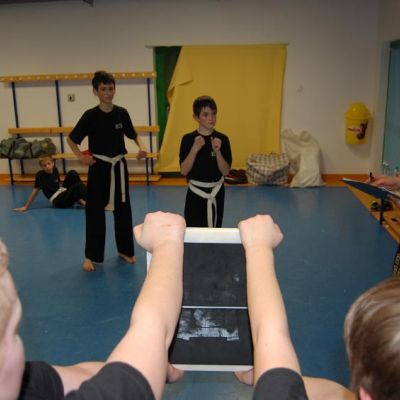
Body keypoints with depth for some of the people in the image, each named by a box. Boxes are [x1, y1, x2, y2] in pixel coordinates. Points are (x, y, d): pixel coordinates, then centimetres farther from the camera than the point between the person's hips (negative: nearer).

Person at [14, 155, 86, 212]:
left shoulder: (55, 170, 2)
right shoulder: (40, 175, -15)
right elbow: (35, 191, -12)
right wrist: (26, 207, -8)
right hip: (58, 201, -7)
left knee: (72, 173, -6)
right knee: (78, 186, -25)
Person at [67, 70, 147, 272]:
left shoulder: (122, 113, -2)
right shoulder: (90, 115, -9)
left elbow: (133, 135, 13)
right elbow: (71, 139, 1)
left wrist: (141, 147, -6)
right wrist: (80, 156, -14)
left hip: (118, 166, 3)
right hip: (98, 168, -3)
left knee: (123, 208, 11)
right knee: (94, 210, 1)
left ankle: (124, 249, 28)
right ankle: (91, 256, 14)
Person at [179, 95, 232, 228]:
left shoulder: (222, 139, -5)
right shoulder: (188, 139, -7)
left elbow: (225, 171, -7)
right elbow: (184, 171, -10)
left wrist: (217, 151, -21)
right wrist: (195, 149, -22)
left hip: (216, 192, 2)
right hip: (196, 193, -2)